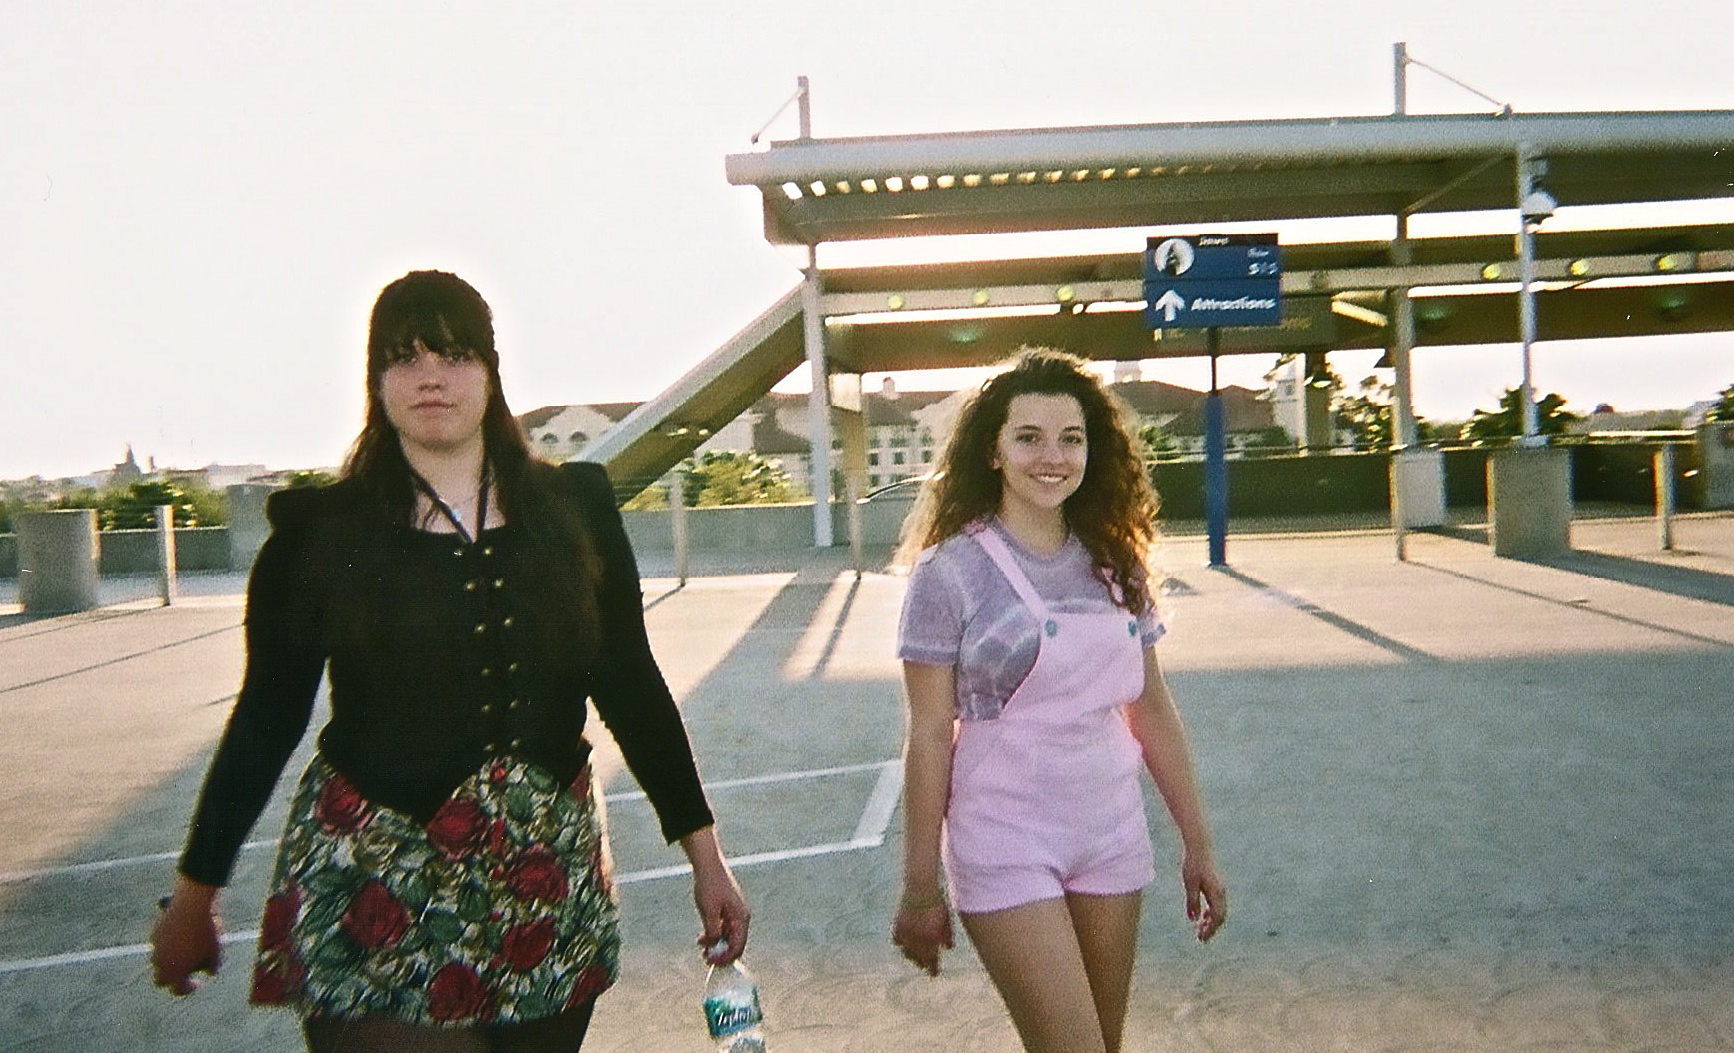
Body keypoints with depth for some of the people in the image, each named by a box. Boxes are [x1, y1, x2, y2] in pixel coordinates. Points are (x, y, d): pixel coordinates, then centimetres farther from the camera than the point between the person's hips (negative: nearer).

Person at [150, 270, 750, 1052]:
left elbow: (631, 686, 6)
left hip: (551, 885, 3)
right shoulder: (320, 530, -2)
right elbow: (265, 719, 4)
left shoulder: (573, 508, 3)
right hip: (375, 899, -2)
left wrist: (706, 855, 5)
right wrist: (193, 895, 8)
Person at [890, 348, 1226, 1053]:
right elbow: (929, 736, -9)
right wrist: (919, 886, -6)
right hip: (1006, 846, -5)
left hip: (1112, 837, 5)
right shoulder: (951, 570, -11)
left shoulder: (1114, 563, 4)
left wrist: (1197, 843, 10)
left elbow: (1152, 710, 9)